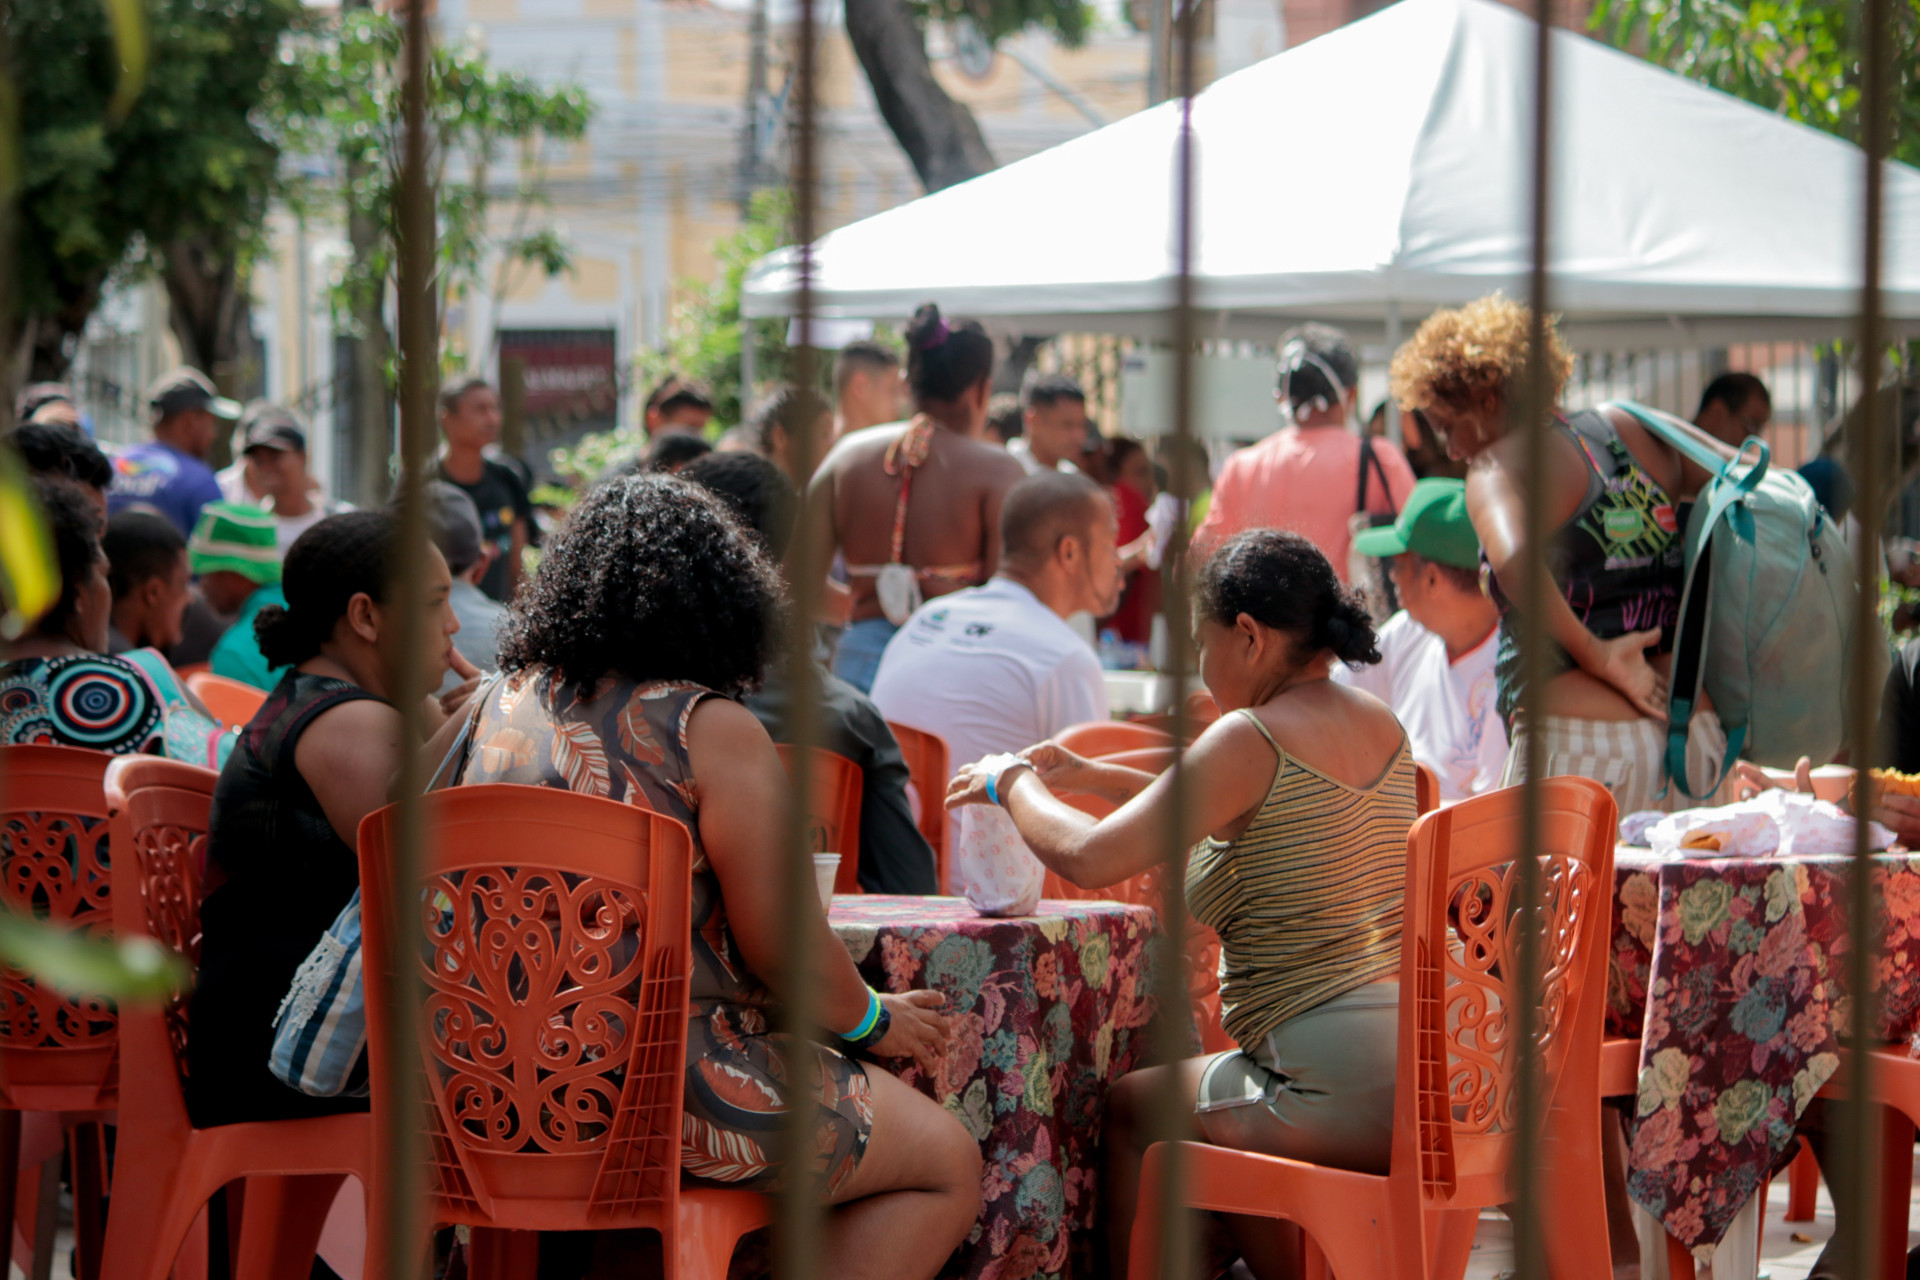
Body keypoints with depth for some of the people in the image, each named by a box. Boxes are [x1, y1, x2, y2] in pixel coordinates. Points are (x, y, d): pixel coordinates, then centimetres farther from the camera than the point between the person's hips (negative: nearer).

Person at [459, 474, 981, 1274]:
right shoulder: (713, 731, -14)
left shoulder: (507, 706, 8)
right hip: (677, 1086, -8)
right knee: (948, 1165, 9)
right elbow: (783, 946, -12)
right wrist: (873, 1022, 7)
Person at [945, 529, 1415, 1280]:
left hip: (1351, 1092, -8)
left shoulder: (1254, 737, -13)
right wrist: (1095, 777, 29)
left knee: (1130, 1111, 10)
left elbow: (1091, 859, -14)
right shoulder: (1380, 728, 13)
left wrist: (1012, 785, 6)